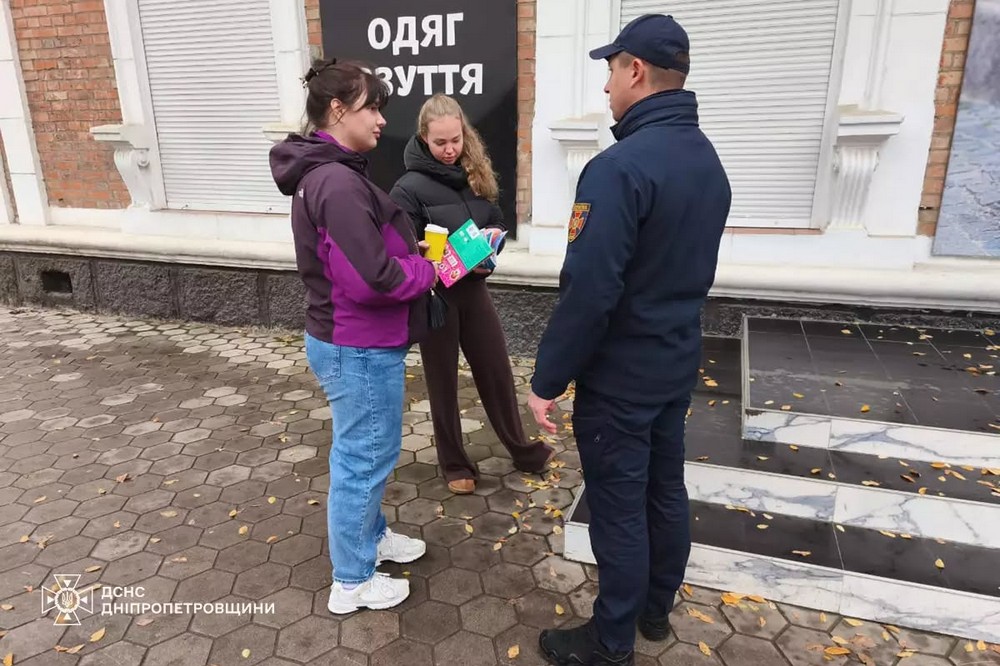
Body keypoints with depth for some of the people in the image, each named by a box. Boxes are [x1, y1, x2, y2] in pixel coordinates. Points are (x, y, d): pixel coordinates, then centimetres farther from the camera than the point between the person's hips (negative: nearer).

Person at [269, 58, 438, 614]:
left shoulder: (326, 173, 9)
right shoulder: (338, 182, -25)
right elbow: (373, 278, -30)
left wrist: (410, 251, 3)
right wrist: (428, 270, -13)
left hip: (352, 341, 10)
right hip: (360, 348, -10)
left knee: (362, 452, 24)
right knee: (366, 457, 6)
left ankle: (371, 534, 46)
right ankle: (352, 581, 26)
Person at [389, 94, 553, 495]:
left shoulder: (475, 174, 3)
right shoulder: (410, 187, -13)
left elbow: (497, 222, 12)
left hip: (473, 289, 5)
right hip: (435, 295, -4)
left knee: (497, 372, 15)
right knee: (443, 382, 10)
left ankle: (521, 450, 35)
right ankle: (454, 464, 29)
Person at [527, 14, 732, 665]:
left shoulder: (620, 166, -24)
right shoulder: (709, 161, 6)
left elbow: (588, 290, -26)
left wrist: (548, 379, -15)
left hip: (620, 376, -8)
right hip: (678, 363, 9)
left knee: (619, 509, 7)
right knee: (665, 491, 20)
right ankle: (656, 609, 41)